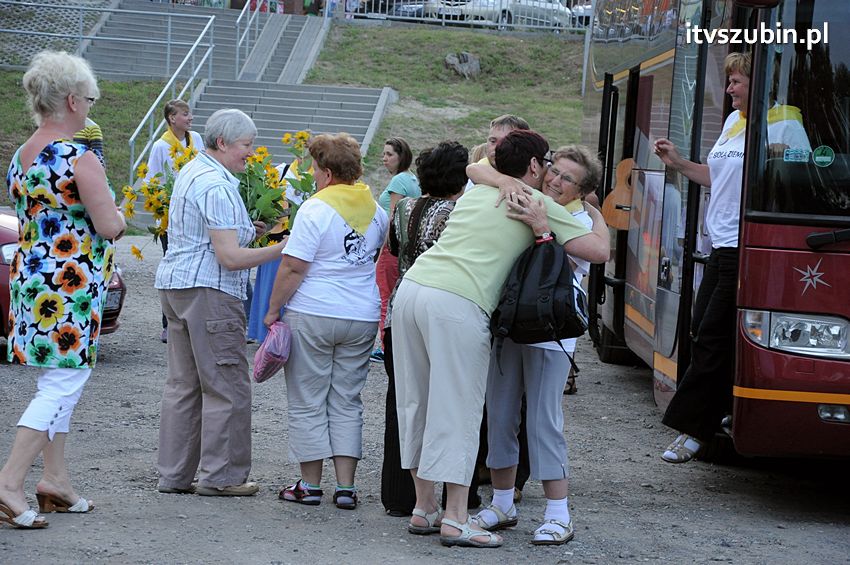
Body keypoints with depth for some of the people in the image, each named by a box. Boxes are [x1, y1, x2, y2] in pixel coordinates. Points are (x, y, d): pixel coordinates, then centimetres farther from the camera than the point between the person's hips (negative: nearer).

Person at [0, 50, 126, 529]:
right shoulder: (80, 158, -17)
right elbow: (109, 226, -18)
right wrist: (118, 216, 4)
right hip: (71, 284, -9)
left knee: (64, 383, 18)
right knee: (63, 386, -6)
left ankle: (55, 479, 21)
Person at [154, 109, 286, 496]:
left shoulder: (192, 171, 17)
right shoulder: (217, 186, -16)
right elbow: (230, 257, -20)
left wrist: (249, 230, 14)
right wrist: (282, 249, -16)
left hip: (175, 284, 11)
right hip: (208, 290, -10)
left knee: (183, 385, 12)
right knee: (227, 387, -3)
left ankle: (174, 475, 15)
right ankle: (219, 475, 0)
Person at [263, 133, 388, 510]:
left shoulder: (316, 209, -13)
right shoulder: (376, 210, 7)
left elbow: (293, 267, -15)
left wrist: (274, 309, -6)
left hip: (313, 315, -5)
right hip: (362, 317, 5)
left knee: (308, 404, 6)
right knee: (347, 403, 11)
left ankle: (310, 484, 10)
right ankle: (346, 487, 7)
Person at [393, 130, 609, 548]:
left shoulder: (474, 194, 26)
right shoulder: (541, 206, 7)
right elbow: (599, 251, 5)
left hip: (412, 287, 7)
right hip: (458, 304, -7)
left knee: (417, 404, 13)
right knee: (457, 411, -3)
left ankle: (424, 507, 21)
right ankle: (455, 519, -3)